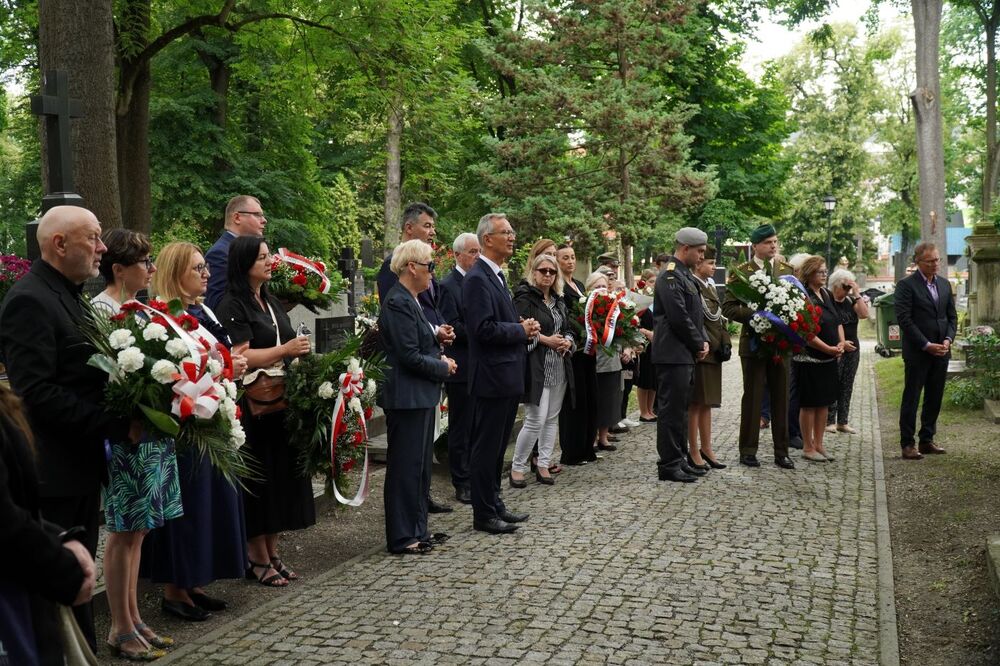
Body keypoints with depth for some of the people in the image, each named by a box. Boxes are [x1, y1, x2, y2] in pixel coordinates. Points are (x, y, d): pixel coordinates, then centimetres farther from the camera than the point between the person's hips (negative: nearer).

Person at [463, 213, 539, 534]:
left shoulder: (497, 276, 16)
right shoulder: (477, 278, -15)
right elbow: (483, 328, -23)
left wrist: (525, 328, 6)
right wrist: (521, 330, -13)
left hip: (507, 375, 10)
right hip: (492, 376, -10)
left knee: (497, 446, 16)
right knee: (486, 447, -1)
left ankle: (495, 505, 26)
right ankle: (484, 514, 7)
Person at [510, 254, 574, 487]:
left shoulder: (558, 301, 16)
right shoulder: (525, 298, -6)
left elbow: (567, 329, 21)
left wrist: (567, 342, 0)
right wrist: (545, 340, -18)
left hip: (559, 368, 7)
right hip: (536, 368, -7)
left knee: (552, 418, 9)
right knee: (535, 420, -9)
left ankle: (543, 465, 18)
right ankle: (517, 467, 4)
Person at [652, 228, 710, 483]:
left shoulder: (684, 274, 17)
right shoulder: (670, 275, -15)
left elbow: (694, 314, 20)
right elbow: (679, 317, -20)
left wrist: (703, 341, 6)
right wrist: (699, 345, -10)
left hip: (686, 354, 10)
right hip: (673, 354, -10)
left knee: (680, 409, 15)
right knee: (671, 410, -5)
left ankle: (678, 460, 22)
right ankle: (669, 465, 1)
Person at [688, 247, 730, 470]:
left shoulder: (710, 286, 17)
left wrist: (725, 343, 9)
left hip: (713, 352, 9)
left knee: (707, 403, 13)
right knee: (695, 403, -3)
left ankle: (706, 449, 20)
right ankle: (694, 452, 3)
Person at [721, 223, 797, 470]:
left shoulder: (788, 270, 10)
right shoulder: (741, 272, -2)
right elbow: (728, 307, -8)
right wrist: (756, 315, -19)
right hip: (754, 342, -3)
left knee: (781, 398, 7)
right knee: (752, 398, 3)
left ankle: (781, 452, 15)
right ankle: (748, 451, 12)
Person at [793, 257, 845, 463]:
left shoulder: (826, 294, 11)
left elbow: (837, 321, 17)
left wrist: (841, 343, 1)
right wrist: (829, 348, -18)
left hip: (829, 359, 8)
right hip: (809, 359, -8)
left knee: (824, 402, 13)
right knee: (809, 404, 1)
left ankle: (819, 444, 23)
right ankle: (808, 447, 11)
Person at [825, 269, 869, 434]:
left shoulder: (850, 301, 11)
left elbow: (864, 314, -4)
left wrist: (857, 294, -6)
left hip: (853, 349, 6)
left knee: (847, 386, 8)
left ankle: (843, 422, 12)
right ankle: (829, 421, 2)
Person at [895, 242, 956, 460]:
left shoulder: (944, 284, 12)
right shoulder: (906, 285, -8)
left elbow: (952, 316, 15)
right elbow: (904, 319, -13)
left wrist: (948, 340, -2)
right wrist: (926, 345, -15)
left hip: (941, 352, 6)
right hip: (917, 352, -6)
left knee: (934, 399, 10)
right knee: (911, 399, -1)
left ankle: (927, 440, 20)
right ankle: (907, 444, 4)